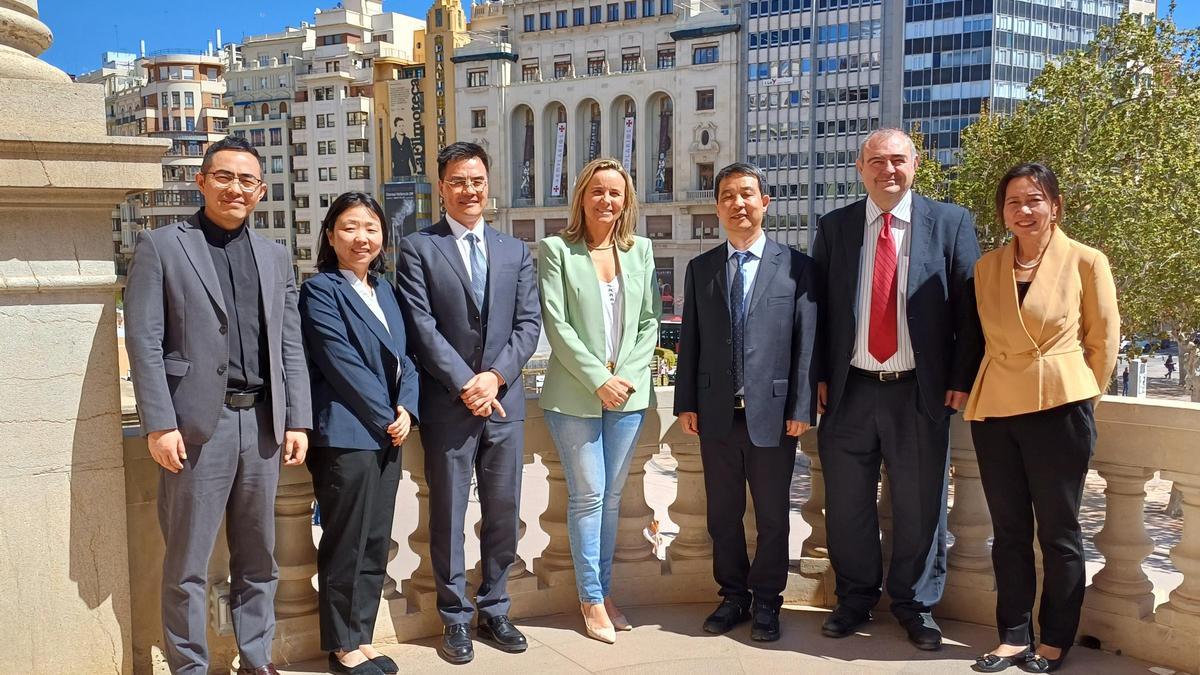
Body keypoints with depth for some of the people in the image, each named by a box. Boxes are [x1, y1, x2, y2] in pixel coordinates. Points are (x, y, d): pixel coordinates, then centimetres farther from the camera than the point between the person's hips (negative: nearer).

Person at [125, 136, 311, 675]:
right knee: (187, 563, 3)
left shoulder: (276, 257, 15)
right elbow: (144, 341, -5)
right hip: (197, 423, -4)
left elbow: (291, 346, 12)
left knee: (257, 556, 13)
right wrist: (159, 424, -12)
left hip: (262, 422, 4)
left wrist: (298, 421, 5)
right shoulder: (160, 247, 2)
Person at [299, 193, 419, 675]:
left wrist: (406, 409, -3)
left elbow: (403, 356, 13)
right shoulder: (320, 290, -7)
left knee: (376, 542, 11)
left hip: (387, 433, 7)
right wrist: (385, 417, -10)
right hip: (346, 434, -7)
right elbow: (342, 364, -14)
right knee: (346, 544, 2)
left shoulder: (384, 290, 15)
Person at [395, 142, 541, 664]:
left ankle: (494, 610, 25)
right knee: (448, 516, 6)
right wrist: (465, 384, -14)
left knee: (503, 513, 10)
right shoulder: (418, 248, 0)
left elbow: (529, 323, 5)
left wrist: (495, 376, -10)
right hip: (447, 404, -3)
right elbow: (422, 327, -8)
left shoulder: (515, 251, 12)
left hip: (504, 401, 4)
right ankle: (456, 619, 19)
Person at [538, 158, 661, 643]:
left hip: (628, 394, 4)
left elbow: (649, 321, 7)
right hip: (575, 394, -3)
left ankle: (602, 591, 22)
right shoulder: (556, 250, -3)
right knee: (588, 496, 2)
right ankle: (592, 599, 14)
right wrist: (598, 379, -13)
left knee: (612, 495, 10)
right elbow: (556, 324, -9)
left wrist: (627, 375, -6)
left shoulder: (641, 250, 8)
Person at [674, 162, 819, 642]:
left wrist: (802, 408, -8)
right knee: (723, 513, 12)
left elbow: (807, 342, -4)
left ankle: (766, 602, 24)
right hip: (716, 413, 3)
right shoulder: (700, 269, 8)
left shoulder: (796, 266, -1)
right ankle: (733, 596, 27)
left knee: (772, 515, 8)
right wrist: (685, 403, 3)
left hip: (773, 413, -3)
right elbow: (690, 339, 8)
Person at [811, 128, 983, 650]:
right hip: (849, 390, 2)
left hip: (921, 391, -1)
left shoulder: (951, 222, 1)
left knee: (921, 505, 7)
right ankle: (855, 600, 29)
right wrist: (818, 375, 1)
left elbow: (969, 306, 0)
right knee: (847, 504, 10)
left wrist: (962, 379, -5)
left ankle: (915, 604, 27)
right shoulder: (834, 227, 7)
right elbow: (816, 307, 8)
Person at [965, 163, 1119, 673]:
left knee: (1058, 532, 7)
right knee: (1008, 530, 10)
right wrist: (1008, 381, 15)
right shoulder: (987, 267, 6)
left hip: (1058, 410, -3)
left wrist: (1079, 397, 6)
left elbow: (1104, 341, 3)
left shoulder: (1086, 262, -4)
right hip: (994, 410, 4)